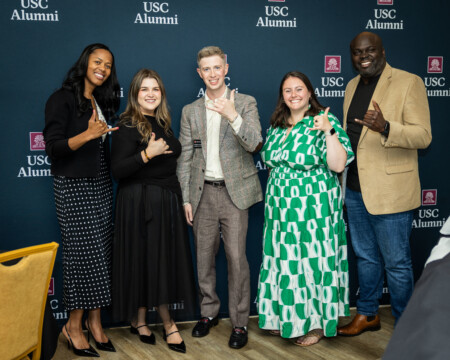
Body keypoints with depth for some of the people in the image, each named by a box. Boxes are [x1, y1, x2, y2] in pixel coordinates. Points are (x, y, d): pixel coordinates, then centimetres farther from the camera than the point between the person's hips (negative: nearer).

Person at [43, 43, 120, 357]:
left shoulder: (102, 102, 15)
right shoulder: (62, 100, -6)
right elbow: (53, 148, -15)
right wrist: (87, 135, -27)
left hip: (101, 185, 7)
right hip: (74, 186, -6)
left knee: (102, 252, 3)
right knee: (83, 252, -7)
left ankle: (95, 322, 12)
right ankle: (74, 326, 6)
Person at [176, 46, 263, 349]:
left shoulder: (245, 103, 2)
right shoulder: (190, 111, 11)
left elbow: (254, 143, -12)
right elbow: (185, 157, 10)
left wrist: (232, 116, -27)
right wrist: (186, 198, 4)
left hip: (234, 191, -3)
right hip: (203, 192, 3)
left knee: (237, 258, -4)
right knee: (204, 257, 10)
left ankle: (240, 322, 6)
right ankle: (209, 312, 26)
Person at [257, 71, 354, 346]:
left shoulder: (325, 121, -8)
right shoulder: (277, 126, 10)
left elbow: (338, 166, -16)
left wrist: (329, 131, -24)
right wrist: (274, 198, 16)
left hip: (314, 208, -6)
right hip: (282, 209, 6)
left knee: (312, 260, 1)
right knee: (284, 260, 11)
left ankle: (317, 322, 16)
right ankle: (285, 317, 26)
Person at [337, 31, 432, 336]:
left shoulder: (409, 82, -10)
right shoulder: (352, 86, 12)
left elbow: (423, 136, -17)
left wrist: (385, 127, -33)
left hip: (389, 191, -7)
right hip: (355, 189, 7)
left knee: (396, 263, 2)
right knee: (365, 257, 19)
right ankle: (368, 315, 35)